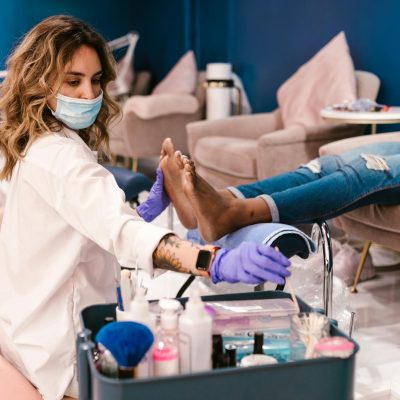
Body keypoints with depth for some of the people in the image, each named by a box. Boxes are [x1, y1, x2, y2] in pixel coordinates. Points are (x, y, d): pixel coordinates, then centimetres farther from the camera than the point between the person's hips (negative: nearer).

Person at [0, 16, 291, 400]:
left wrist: (151, 206, -8)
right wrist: (218, 263, -56)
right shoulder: (58, 157, -24)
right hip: (60, 347, -9)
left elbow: (95, 226, 7)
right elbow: (119, 231, -42)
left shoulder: (41, 148, 8)